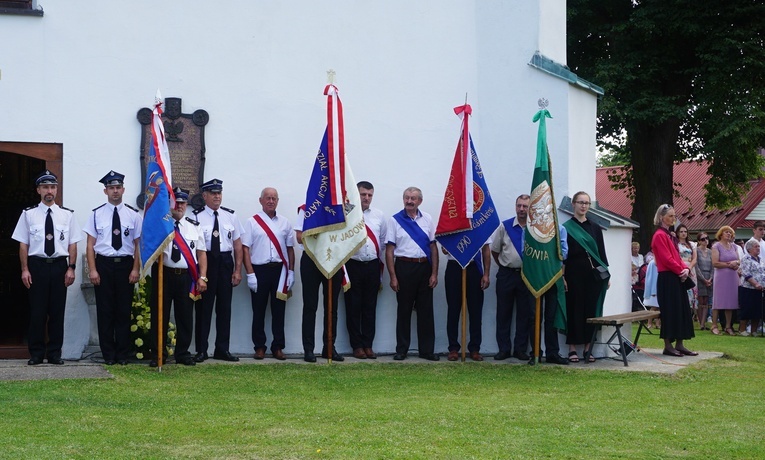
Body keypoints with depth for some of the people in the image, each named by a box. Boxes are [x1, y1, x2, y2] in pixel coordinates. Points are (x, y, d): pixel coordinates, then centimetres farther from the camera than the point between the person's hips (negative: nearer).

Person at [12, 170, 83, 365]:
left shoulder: (67, 215, 5)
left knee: (57, 311, 5)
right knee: (37, 311, 1)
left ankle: (55, 353, 14)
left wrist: (71, 268, -3)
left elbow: (72, 244, 5)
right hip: (37, 265, -1)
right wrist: (25, 269, -5)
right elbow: (23, 244, 1)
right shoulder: (28, 214, 1)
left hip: (59, 265, 1)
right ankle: (36, 353, 11)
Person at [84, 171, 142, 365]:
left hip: (125, 265, 0)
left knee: (124, 311, 5)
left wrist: (136, 269, -5)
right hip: (103, 264, 0)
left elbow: (138, 244, 3)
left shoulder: (133, 214, 2)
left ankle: (123, 354, 14)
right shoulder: (97, 214, 2)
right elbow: (90, 244, 2)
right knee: (105, 311, 3)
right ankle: (108, 354, 12)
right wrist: (93, 270, -6)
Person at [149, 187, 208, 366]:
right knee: (160, 315, 2)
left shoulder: (194, 226, 11)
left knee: (185, 316, 7)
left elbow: (201, 252, 9)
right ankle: (156, 355, 9)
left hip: (187, 276, 3)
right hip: (164, 274, -3)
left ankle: (183, 353, 18)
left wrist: (202, 277, 0)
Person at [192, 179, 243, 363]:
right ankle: (201, 350, 10)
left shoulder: (230, 216, 6)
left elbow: (237, 244, 8)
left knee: (224, 307, 8)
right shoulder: (196, 217, -5)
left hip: (225, 264, 3)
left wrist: (238, 270, 2)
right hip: (205, 263, -3)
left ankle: (222, 349, 17)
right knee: (203, 307, 2)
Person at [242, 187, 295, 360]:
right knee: (259, 310, 3)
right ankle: (259, 347, 11)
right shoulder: (252, 222, 1)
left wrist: (291, 272, 4)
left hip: (280, 270, 2)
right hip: (259, 270, -2)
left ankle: (278, 347, 11)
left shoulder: (284, 222, 10)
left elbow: (290, 248, 12)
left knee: (278, 310, 4)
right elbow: (245, 249, -2)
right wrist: (250, 274, -9)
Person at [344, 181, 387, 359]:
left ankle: (368, 345, 14)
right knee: (353, 306, 2)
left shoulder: (378, 215, 9)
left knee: (370, 307, 7)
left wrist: (382, 269, 12)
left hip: (373, 266, 3)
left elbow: (383, 243, 14)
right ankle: (357, 345, 10)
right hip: (353, 265, -3)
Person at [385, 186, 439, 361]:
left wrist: (434, 273, 0)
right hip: (404, 267, -2)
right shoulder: (395, 220, 1)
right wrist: (393, 277, -6)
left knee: (426, 310, 4)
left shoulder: (427, 219, 8)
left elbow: (433, 247, 7)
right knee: (404, 310, 4)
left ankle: (427, 349, 11)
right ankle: (401, 350, 12)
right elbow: (389, 250, -1)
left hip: (424, 267, 2)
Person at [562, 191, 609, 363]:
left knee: (591, 310, 3)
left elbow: (602, 252, 13)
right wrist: (562, 276, -9)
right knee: (575, 309, -1)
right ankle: (572, 348, 4)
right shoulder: (566, 228, 2)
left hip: (593, 275, 3)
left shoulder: (595, 228, 13)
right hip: (574, 274, -3)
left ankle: (588, 347, 9)